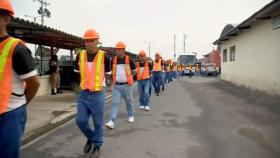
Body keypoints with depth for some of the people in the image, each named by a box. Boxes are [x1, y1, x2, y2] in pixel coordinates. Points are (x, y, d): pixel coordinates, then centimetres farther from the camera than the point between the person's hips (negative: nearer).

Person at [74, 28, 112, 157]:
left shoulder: (104, 56, -9)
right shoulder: (80, 56, 0)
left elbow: (107, 75, 3)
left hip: (98, 94, -3)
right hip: (83, 94, 4)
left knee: (97, 122, 7)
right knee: (80, 121, 6)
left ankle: (97, 146, 28)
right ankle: (90, 137, 35)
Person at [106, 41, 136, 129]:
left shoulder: (129, 60, -6)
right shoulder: (113, 60, 2)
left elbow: (134, 71, 7)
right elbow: (111, 71, 18)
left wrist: (128, 77, 6)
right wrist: (115, 78, 11)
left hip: (127, 85, -1)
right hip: (116, 86, 2)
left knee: (129, 101, 15)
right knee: (115, 103, -4)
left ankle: (131, 116, 38)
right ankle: (112, 122, -7)